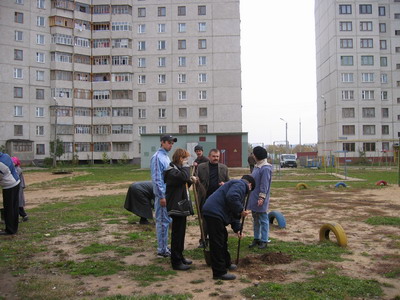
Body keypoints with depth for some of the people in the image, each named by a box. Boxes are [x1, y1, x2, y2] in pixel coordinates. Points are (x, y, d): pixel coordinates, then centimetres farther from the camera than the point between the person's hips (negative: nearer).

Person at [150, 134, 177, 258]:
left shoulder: (166, 157, 15)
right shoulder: (157, 157, -14)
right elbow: (156, 179, -19)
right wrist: (161, 196, -20)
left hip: (168, 194, 9)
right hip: (162, 194, -9)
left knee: (166, 221, 14)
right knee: (162, 222, -3)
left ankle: (164, 247, 24)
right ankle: (162, 250, 5)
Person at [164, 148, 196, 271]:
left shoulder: (178, 169, 16)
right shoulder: (171, 171, -17)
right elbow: (184, 177, -35)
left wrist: (190, 180, 4)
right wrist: (185, 165, -19)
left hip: (181, 206, 10)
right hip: (176, 207, -10)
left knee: (181, 233, 17)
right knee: (177, 234, -3)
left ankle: (180, 257, 29)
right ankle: (176, 262, 5)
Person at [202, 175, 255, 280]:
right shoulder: (240, 185, -4)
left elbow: (233, 212, 32)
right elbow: (231, 197, -26)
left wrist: (237, 229, 32)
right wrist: (241, 210, -13)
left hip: (213, 212, 11)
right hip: (214, 212, -11)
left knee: (223, 239, 23)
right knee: (217, 243, -5)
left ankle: (226, 264, 39)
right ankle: (219, 272, 2)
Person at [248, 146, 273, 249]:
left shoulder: (265, 168, -17)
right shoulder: (257, 166, 11)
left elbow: (264, 185, -20)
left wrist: (261, 197, -22)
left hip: (261, 201, -9)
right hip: (254, 198, 9)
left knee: (263, 220, 3)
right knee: (256, 220, 17)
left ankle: (264, 241, 12)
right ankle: (256, 239, 27)